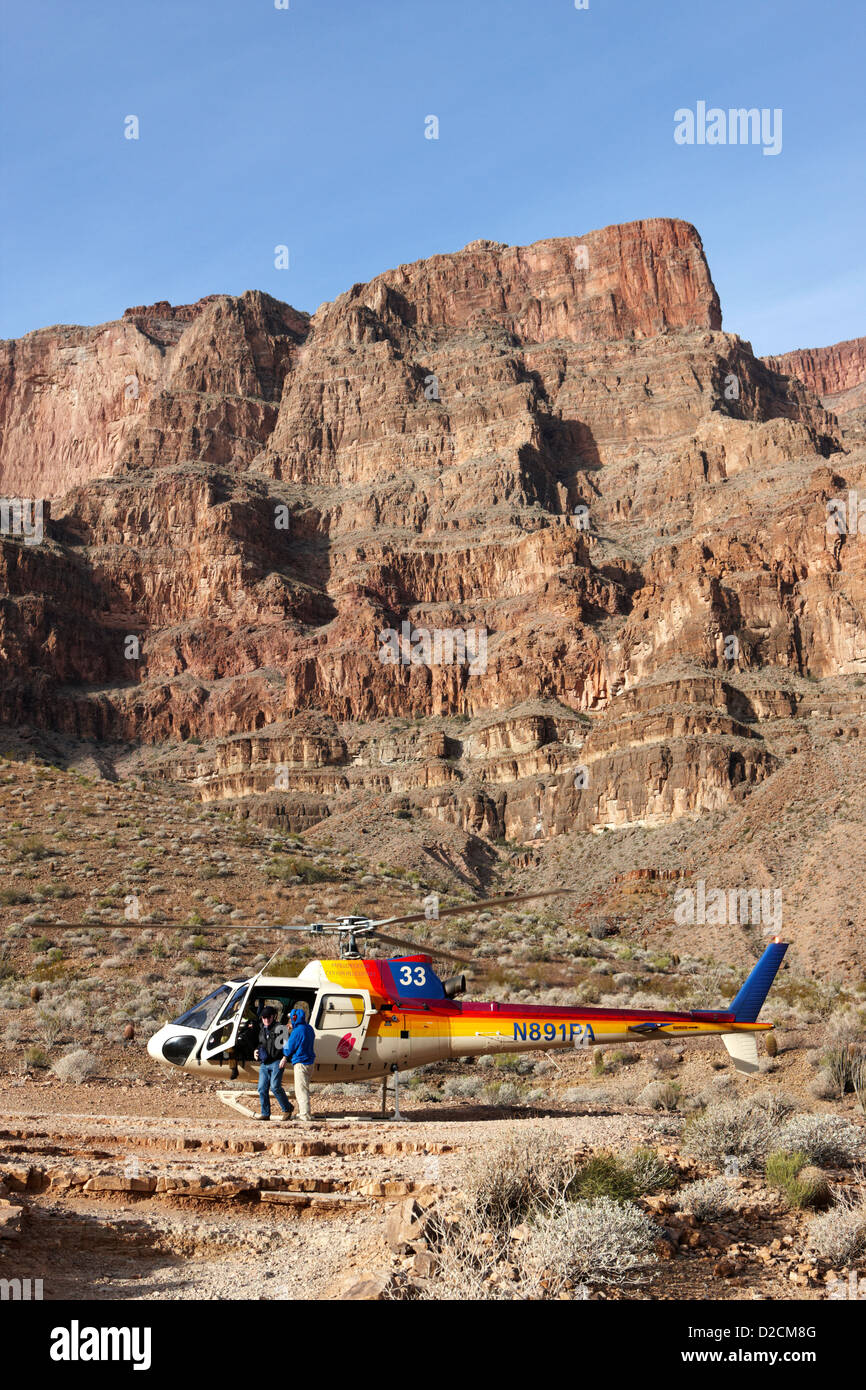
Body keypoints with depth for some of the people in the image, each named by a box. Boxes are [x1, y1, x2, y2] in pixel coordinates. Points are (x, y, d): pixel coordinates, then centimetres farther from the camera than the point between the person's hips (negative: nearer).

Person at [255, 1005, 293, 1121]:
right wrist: (256, 1051, 12)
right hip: (264, 1064, 7)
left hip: (276, 1062, -7)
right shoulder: (261, 1029, 18)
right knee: (262, 1089, 0)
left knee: (275, 1087, -16)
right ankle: (265, 1114, 8)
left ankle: (287, 1109, 1)